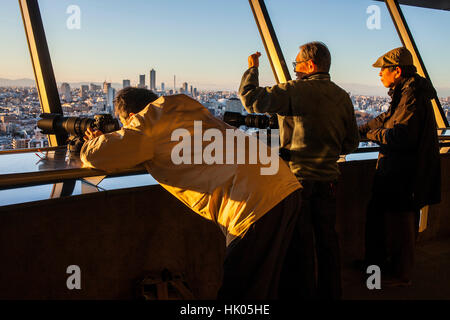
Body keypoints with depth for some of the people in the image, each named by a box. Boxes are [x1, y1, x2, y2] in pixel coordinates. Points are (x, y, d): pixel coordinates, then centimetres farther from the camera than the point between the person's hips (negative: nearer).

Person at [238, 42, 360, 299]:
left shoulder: (295, 91, -13)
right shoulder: (343, 97, 5)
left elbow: (251, 98, -15)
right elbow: (351, 144, 8)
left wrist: (252, 68, 1)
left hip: (298, 177, -5)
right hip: (328, 178, 5)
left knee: (299, 240, 6)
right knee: (327, 237, 16)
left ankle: (304, 292, 18)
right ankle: (331, 292, 28)